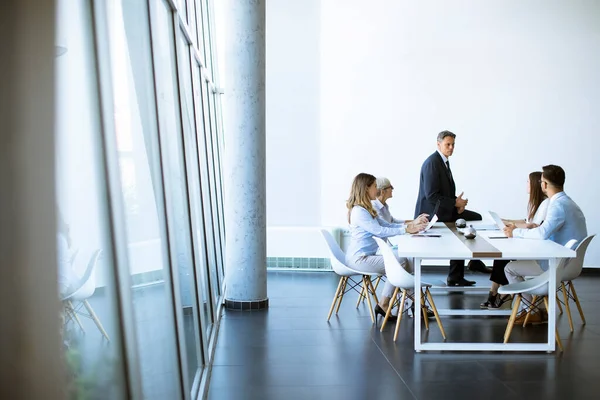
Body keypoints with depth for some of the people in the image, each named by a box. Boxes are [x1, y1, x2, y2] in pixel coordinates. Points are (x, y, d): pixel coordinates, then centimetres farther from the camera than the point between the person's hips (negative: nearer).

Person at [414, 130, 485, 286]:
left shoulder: (444, 161, 12)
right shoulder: (432, 163, -19)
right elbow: (431, 196, -24)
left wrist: (457, 202, -2)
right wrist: (455, 203, -17)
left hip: (444, 210, 10)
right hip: (432, 213, -10)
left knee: (476, 218, 5)